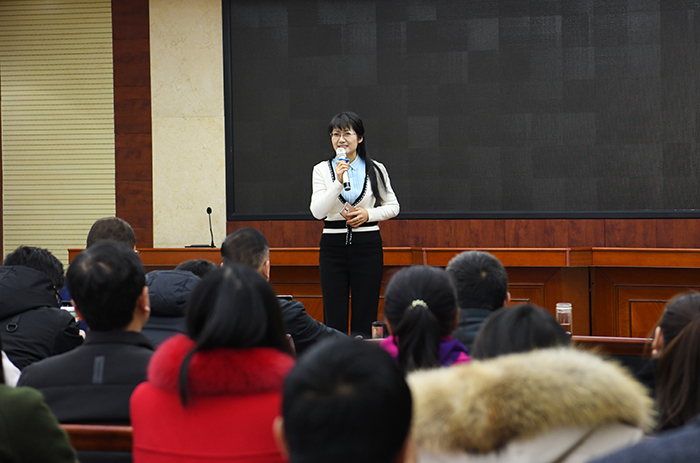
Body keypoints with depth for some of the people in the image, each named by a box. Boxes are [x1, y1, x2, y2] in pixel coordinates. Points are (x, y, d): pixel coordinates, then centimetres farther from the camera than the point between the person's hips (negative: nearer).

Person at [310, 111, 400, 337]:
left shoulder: (375, 170, 5)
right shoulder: (322, 170, 4)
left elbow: (393, 206, 11)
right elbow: (317, 211, -7)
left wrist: (368, 214, -7)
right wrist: (338, 183, -19)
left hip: (367, 244, 0)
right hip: (333, 244, 0)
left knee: (365, 318, 0)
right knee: (334, 318, -1)